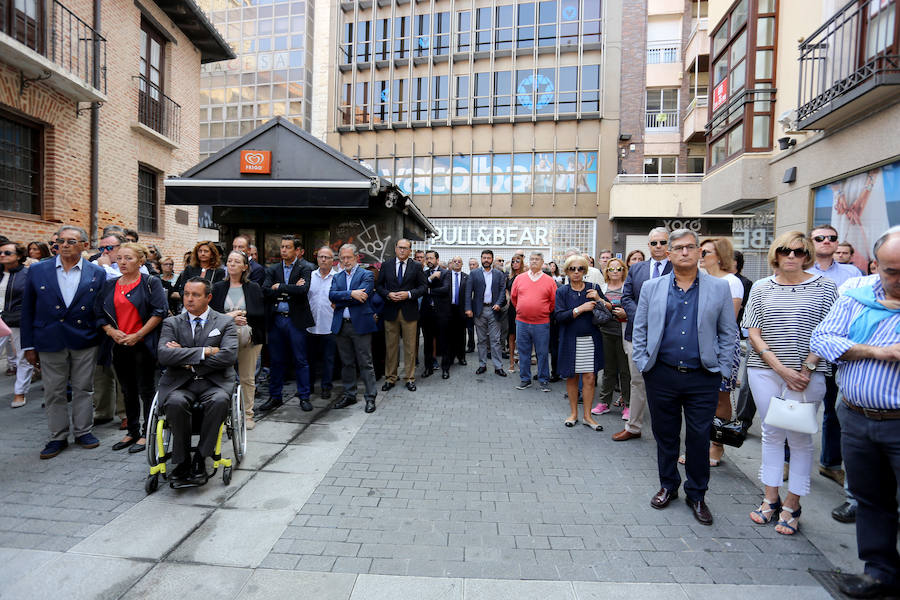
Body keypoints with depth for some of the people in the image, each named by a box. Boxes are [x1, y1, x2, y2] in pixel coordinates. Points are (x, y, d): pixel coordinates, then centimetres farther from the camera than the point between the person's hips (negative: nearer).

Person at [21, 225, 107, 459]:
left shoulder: (97, 273, -1)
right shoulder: (37, 271, 2)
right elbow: (27, 311, 4)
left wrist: (103, 340, -2)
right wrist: (29, 345, 1)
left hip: (85, 342, -1)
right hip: (50, 341, 1)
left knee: (83, 389, 9)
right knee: (53, 391, 9)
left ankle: (83, 431, 24)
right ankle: (58, 437, 22)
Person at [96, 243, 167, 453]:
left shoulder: (151, 283, -4)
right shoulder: (109, 285, 12)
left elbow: (160, 312, -12)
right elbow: (99, 313, 12)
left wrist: (137, 335, -15)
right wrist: (112, 332, -6)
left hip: (143, 345, -5)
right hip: (119, 345, 5)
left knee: (146, 390, 1)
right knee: (127, 391, 13)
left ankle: (147, 433, 11)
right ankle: (132, 431, 25)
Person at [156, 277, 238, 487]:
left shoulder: (225, 322, 8)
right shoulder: (172, 323, 13)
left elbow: (229, 356, -8)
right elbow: (163, 355, -6)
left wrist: (185, 357, -7)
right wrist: (204, 351, -12)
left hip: (214, 382, -1)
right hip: (179, 383, 1)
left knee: (219, 400, -33)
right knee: (175, 403, -32)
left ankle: (200, 459, -17)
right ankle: (182, 462, -14)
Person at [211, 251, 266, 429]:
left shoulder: (254, 288, 5)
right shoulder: (217, 287, 9)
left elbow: (262, 313, -1)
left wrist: (244, 315, -15)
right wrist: (228, 317, -14)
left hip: (249, 338, 0)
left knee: (248, 378, 6)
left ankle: (247, 414, 18)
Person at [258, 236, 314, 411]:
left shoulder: (305, 268, -2)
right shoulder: (273, 269, 10)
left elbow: (303, 290, -19)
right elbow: (266, 291, -5)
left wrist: (279, 287, -11)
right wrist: (290, 289, -13)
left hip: (296, 320, -4)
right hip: (276, 319, 4)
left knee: (301, 360, 3)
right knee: (276, 360, 11)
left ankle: (304, 397, 15)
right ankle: (275, 397, 24)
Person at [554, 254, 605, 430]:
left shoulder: (593, 288, 5)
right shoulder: (562, 291, 2)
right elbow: (559, 316, -10)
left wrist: (599, 299, -13)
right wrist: (581, 308, -17)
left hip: (590, 339, 1)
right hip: (570, 340, 0)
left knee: (589, 377, 1)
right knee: (572, 377, 8)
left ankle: (587, 416, 14)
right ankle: (573, 413, 24)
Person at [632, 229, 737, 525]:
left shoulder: (719, 288, 3)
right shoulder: (651, 287, 4)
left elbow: (728, 332, 5)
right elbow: (639, 329, 6)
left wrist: (721, 369, -2)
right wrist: (643, 364, -1)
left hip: (703, 378, -1)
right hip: (662, 376, 1)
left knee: (699, 438, 8)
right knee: (665, 434, 13)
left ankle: (697, 495, 27)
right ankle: (668, 486, 32)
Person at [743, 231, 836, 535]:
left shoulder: (825, 287, 1)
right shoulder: (761, 288, 5)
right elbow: (754, 333, 2)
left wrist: (806, 369, -11)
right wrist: (780, 368, -8)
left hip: (807, 374, -2)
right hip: (765, 370, 2)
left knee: (799, 438, 5)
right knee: (771, 433, 10)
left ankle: (792, 504, 18)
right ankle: (771, 498, 22)